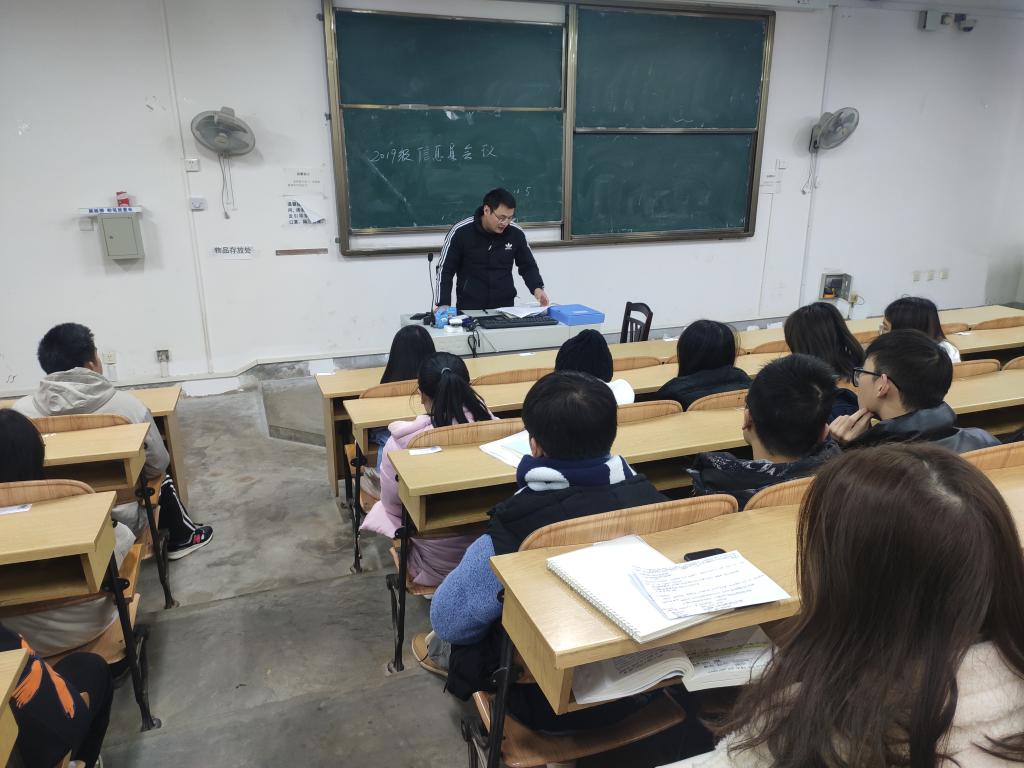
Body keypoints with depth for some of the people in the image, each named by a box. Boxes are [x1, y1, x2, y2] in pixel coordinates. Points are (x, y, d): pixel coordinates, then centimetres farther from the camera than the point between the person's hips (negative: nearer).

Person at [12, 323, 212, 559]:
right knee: (163, 481, 30)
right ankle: (180, 540, 51)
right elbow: (159, 464, -7)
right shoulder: (126, 405, -19)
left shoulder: (20, 411, -14)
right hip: (122, 523, -2)